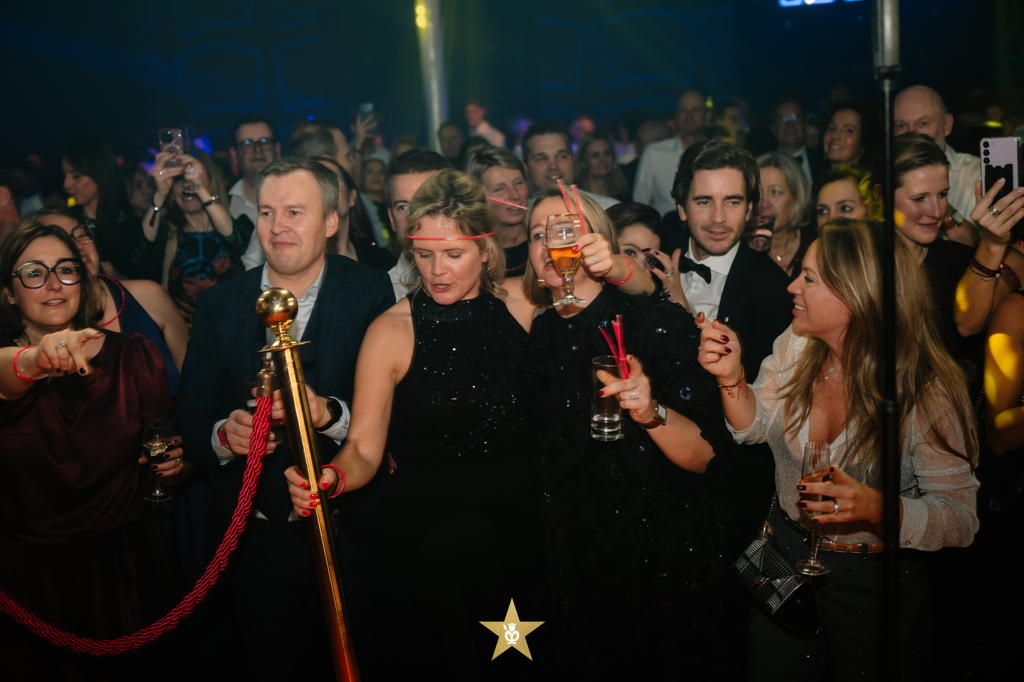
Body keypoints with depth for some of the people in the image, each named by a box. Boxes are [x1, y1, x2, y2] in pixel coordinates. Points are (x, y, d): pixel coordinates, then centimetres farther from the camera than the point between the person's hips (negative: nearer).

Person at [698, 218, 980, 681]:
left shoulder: (929, 391, -24)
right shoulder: (796, 346, -10)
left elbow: (961, 517, -21)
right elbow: (755, 427, 3)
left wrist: (878, 508, -39)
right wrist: (732, 378, -18)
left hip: (875, 581, -4)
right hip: (787, 554, 5)